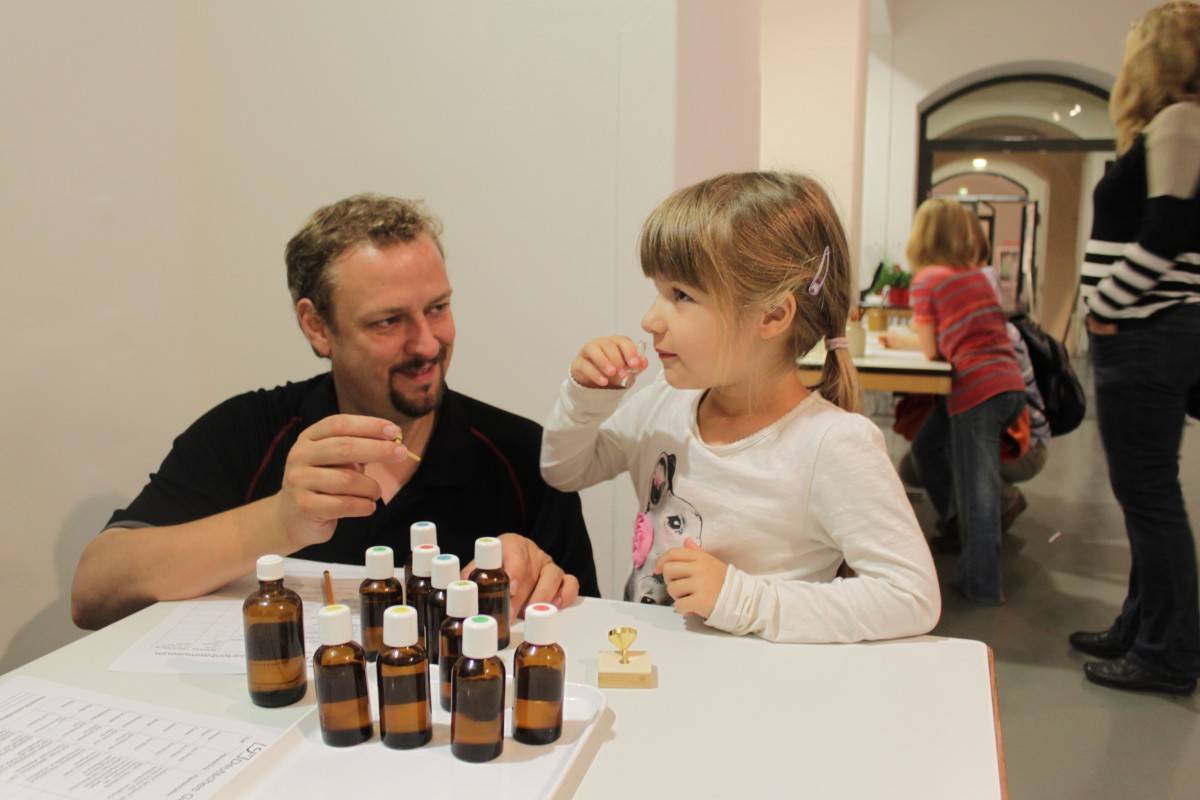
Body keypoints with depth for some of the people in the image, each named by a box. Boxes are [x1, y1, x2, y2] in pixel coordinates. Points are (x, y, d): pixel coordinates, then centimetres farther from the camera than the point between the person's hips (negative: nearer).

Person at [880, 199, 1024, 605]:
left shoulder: (927, 278, -2)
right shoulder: (976, 273, 17)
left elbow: (931, 349, 0)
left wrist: (900, 340, 20)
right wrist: (904, 340, 26)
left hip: (978, 389, -7)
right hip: (1010, 385, 7)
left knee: (977, 487, -1)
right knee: (927, 447, 23)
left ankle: (982, 584, 5)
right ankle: (955, 520, 32)